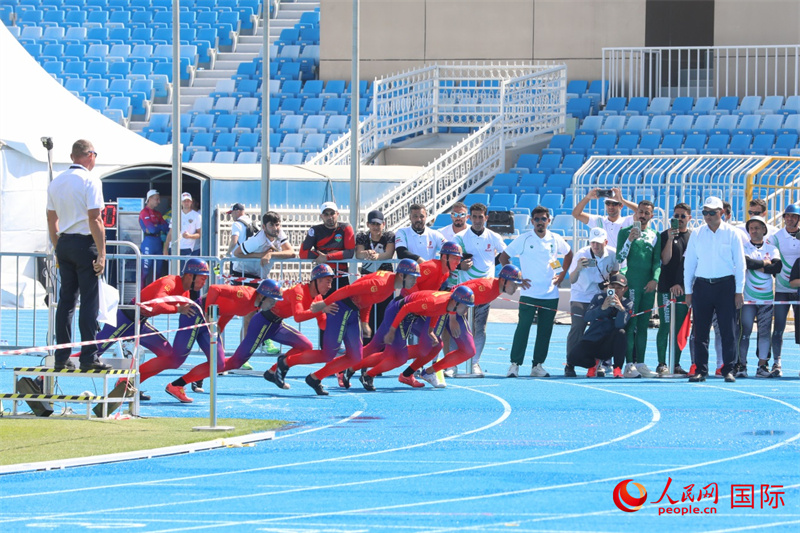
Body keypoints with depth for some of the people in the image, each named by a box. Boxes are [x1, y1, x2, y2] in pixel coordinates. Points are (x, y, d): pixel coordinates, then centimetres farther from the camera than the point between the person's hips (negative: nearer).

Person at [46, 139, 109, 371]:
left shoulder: (57, 182, 10)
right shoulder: (90, 180, -10)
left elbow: (51, 219, 15)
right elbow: (94, 219, -16)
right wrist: (101, 254, -14)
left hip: (64, 243, 7)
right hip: (85, 243, -7)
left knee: (65, 301, 9)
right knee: (89, 302, -4)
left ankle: (61, 357, 8)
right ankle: (88, 357, -6)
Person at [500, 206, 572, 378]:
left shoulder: (556, 240, 5)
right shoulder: (523, 239, -4)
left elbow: (569, 254, 24)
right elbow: (504, 257, 3)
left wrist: (562, 275, 13)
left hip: (551, 294, 3)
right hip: (529, 294, -3)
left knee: (545, 331, 4)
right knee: (523, 328, -9)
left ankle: (538, 365, 11)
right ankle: (515, 364, -5)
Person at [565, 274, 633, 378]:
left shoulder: (628, 304, -1)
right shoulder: (599, 298, 1)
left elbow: (619, 324, -18)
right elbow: (587, 317, -16)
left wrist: (621, 309, -37)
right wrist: (602, 308, -33)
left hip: (608, 345, -1)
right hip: (591, 341, 1)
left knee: (621, 333, -34)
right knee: (573, 357, -27)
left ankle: (617, 370, -21)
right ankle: (593, 363, 10)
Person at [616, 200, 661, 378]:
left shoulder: (655, 235, 13)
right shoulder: (625, 232, 5)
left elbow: (658, 261, 11)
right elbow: (620, 258, -2)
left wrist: (654, 279, -5)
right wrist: (630, 240, -14)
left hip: (648, 285, 4)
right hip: (631, 283, -4)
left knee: (643, 325, 6)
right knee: (630, 324, -10)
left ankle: (640, 363, 8)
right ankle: (629, 364, -12)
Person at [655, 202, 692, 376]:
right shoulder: (666, 235, 3)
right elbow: (665, 260, -5)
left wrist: (681, 284, 2)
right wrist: (670, 239, -17)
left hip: (684, 288, 3)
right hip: (666, 288, -3)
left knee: (680, 328, 3)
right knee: (665, 326, -6)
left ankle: (676, 365, 7)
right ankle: (662, 364, -3)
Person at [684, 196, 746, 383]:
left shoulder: (732, 234, 2)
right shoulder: (697, 235, 8)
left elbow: (740, 263, 3)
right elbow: (689, 263, 11)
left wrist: (739, 291, -2)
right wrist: (688, 291, 6)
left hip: (725, 285, -2)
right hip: (702, 285, 2)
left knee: (727, 330, -2)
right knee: (700, 331, 0)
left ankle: (728, 370, 4)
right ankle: (700, 370, 4)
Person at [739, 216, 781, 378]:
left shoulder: (772, 249, 12)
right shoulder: (743, 247, 7)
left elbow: (777, 267, -5)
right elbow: (745, 262, -14)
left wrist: (756, 266, -6)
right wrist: (764, 263, -6)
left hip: (767, 297, 2)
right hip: (747, 297, -2)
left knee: (765, 332, 0)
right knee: (744, 331, -6)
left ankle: (762, 366, 3)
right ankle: (741, 365, -3)